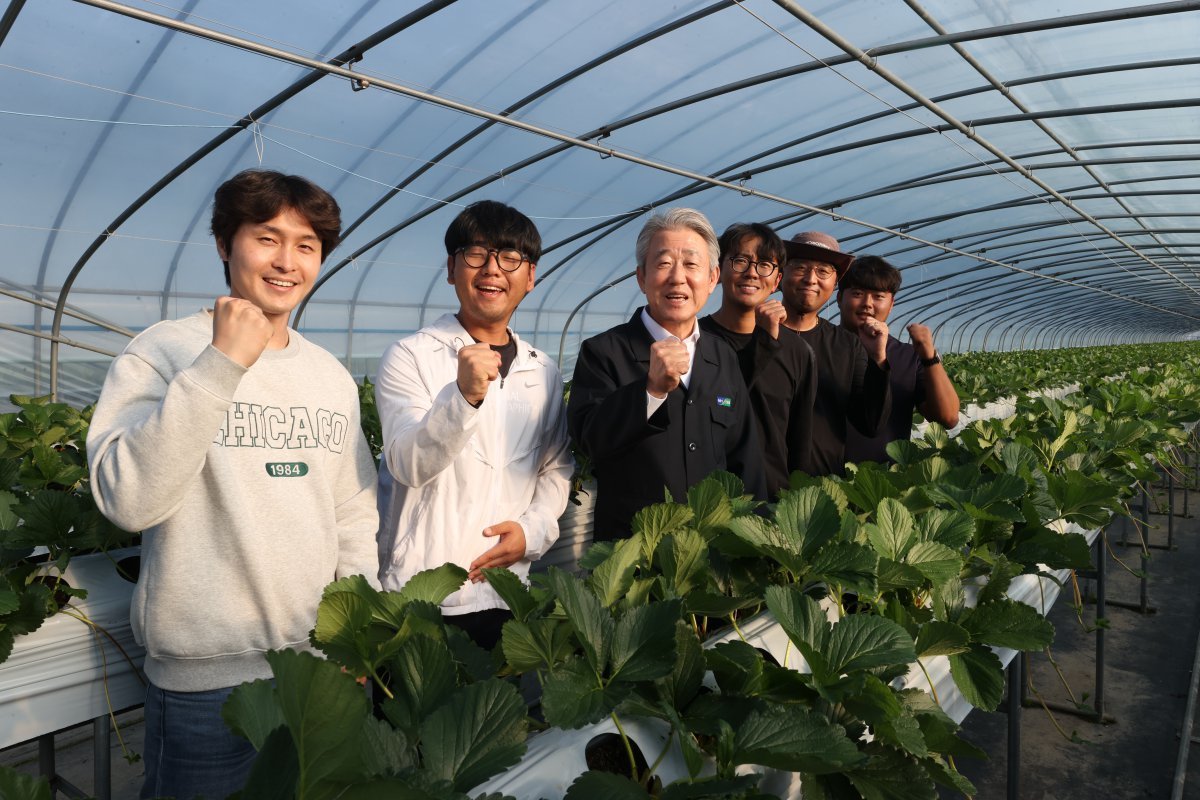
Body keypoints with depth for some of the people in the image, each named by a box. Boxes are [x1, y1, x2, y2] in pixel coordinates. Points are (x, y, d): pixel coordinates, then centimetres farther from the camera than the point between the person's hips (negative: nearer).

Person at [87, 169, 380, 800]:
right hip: (206, 678, -5)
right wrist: (223, 364, -26)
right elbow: (129, 501, -23)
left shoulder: (333, 377, 7)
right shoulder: (163, 351, -9)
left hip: (324, 663, 5)